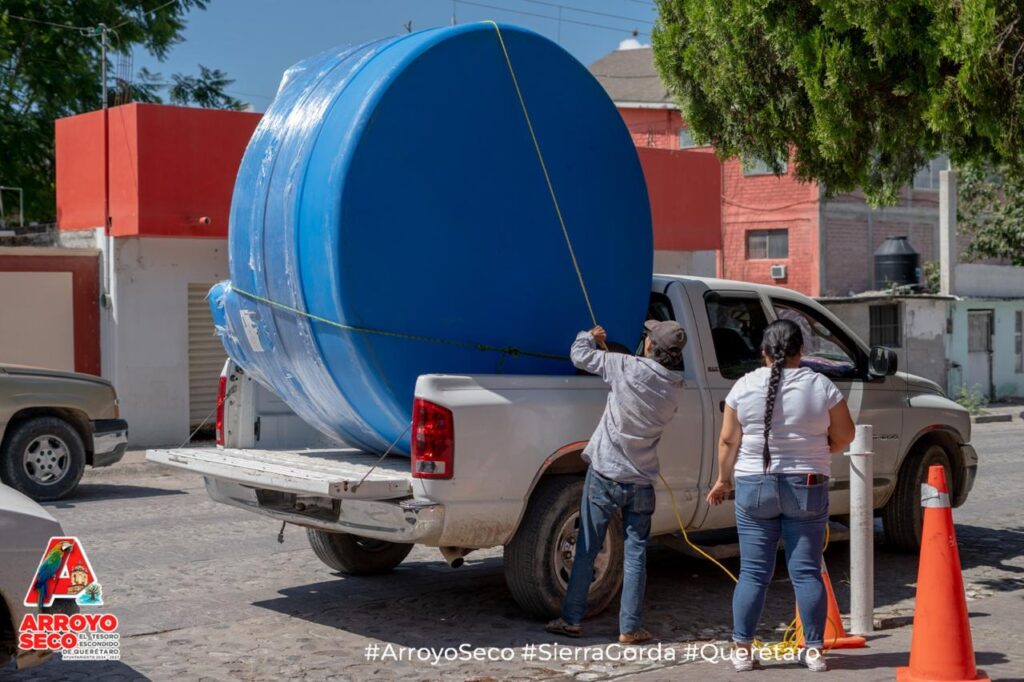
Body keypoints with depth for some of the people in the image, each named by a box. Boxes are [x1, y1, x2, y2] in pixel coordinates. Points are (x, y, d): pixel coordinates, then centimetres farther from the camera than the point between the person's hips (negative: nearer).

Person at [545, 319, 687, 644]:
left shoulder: (628, 368, -15)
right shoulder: (674, 389, -1)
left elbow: (580, 355, -7)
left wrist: (590, 336, 15)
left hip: (605, 475, -2)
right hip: (641, 482, 2)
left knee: (587, 550, 8)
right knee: (635, 555, 9)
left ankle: (571, 619, 15)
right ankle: (629, 628, 10)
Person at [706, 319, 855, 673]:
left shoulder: (745, 386, -1)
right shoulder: (821, 385, -2)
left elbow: (728, 440, 1)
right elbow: (844, 436, 4)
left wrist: (724, 479, 14)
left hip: (754, 487, 0)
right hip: (807, 488, 0)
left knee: (753, 573, 5)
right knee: (806, 572, 5)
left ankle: (742, 649, 6)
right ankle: (814, 650, 8)